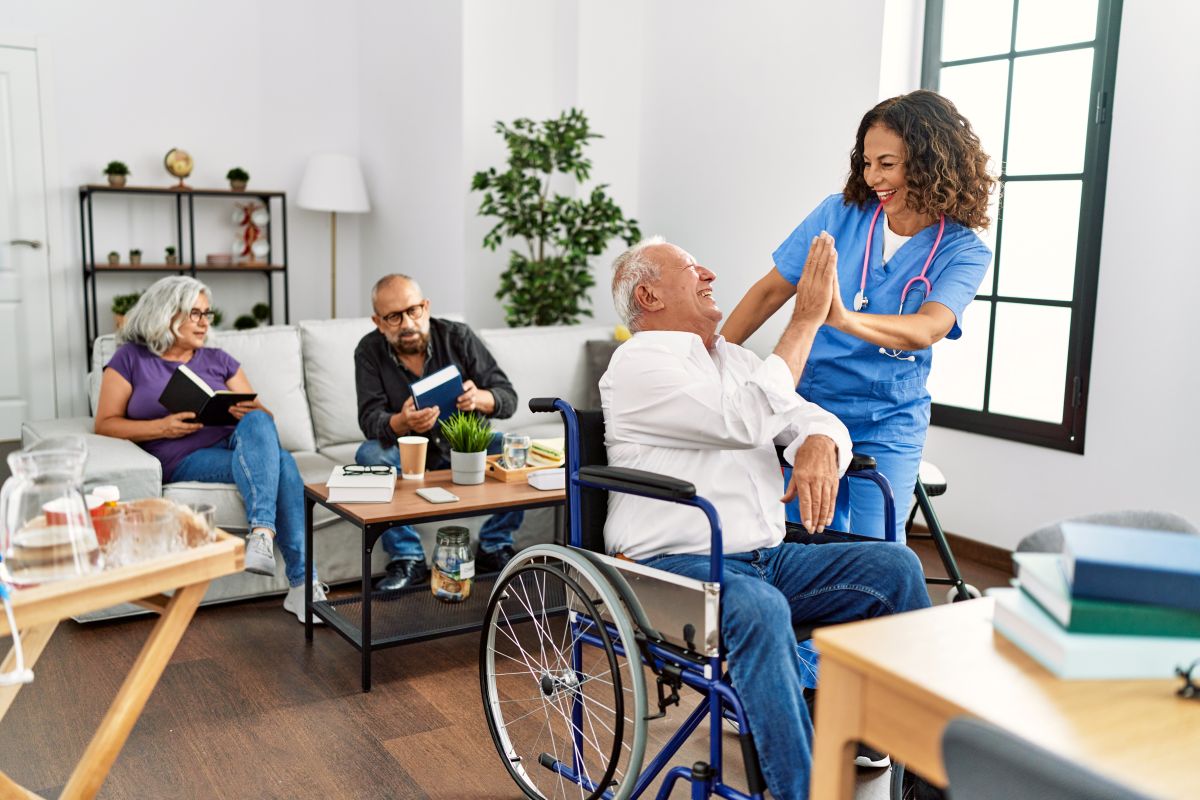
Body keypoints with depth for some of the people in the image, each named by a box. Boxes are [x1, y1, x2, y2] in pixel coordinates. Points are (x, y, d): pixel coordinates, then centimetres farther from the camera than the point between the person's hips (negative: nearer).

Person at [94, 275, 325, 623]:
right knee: (280, 463, -33)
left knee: (257, 423, -36)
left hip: (236, 445, 4)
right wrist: (162, 427, -12)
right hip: (185, 461, -3)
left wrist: (249, 412, -9)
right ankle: (301, 583, -40)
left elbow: (265, 415, 17)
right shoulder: (131, 359, 13)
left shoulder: (218, 360, 22)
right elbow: (105, 423, 5)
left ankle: (276, 551, -47)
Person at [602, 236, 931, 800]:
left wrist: (818, 446, -9)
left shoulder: (732, 359, 19)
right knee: (761, 608, -37)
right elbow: (751, 421, -20)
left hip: (767, 559, 8)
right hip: (675, 565, -8)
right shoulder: (638, 364, -8)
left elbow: (817, 419, 17)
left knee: (894, 565, -8)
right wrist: (806, 319, -13)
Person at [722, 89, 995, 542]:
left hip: (886, 425, -1)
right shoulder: (840, 214, -4)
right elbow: (771, 291, -1)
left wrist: (846, 320, -45)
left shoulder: (963, 253, -8)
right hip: (808, 406, 2)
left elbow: (928, 329, -26)